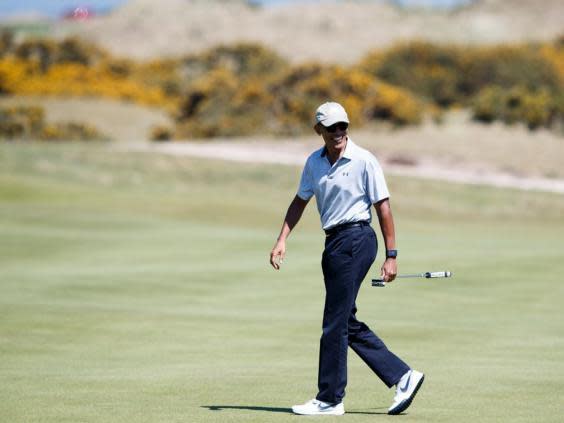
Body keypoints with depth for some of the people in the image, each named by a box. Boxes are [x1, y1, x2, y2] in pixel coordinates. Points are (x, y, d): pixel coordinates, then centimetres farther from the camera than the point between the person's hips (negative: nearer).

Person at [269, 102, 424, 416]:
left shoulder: (364, 161, -9)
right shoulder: (314, 163, 10)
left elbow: (383, 207, -8)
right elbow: (300, 202, 20)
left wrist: (391, 255, -11)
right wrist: (282, 240, 9)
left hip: (356, 239, -8)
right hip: (334, 243, 8)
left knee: (335, 323, -6)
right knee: (348, 324, 8)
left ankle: (330, 399, 2)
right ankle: (403, 376, 15)